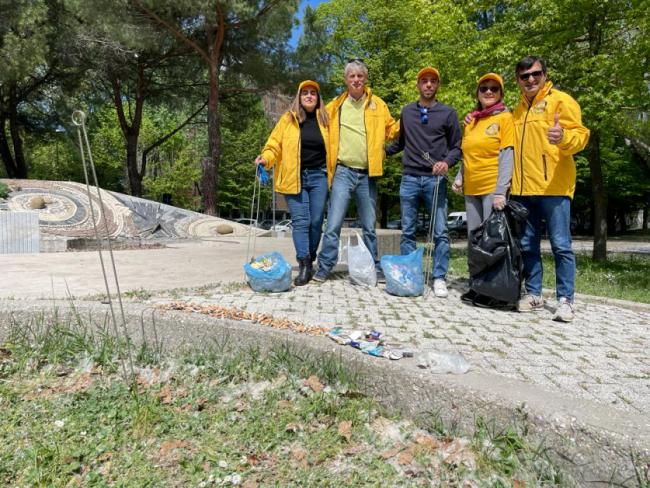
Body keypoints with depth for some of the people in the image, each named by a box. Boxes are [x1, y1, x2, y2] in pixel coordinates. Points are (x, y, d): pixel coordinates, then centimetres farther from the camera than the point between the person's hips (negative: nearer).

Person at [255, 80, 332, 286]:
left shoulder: (324, 119, 11)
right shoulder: (288, 118, 6)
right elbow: (275, 144, 3)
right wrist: (265, 158, -15)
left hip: (318, 177, 2)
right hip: (294, 177, -2)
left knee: (316, 221, 2)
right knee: (300, 221, -6)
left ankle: (310, 260, 18)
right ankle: (304, 265, -6)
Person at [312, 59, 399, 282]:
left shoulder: (378, 104, 10)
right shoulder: (335, 106, 9)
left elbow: (392, 129, 13)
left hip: (368, 174, 1)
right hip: (343, 172, -1)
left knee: (369, 226, 11)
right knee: (333, 224, -7)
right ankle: (324, 268, 2)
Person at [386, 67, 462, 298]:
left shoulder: (448, 113, 7)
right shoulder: (407, 111, 14)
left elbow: (456, 147, 7)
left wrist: (447, 162, -11)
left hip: (435, 179, -2)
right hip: (409, 178, 2)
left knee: (440, 232, -3)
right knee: (407, 232, 5)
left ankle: (439, 278, 6)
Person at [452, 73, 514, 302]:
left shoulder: (505, 117, 0)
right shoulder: (471, 120, 16)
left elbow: (507, 155, -9)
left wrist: (500, 191, -18)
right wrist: (459, 178, 7)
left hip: (492, 188, -6)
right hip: (471, 188, 6)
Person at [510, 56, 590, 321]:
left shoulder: (561, 100, 1)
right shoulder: (518, 109, 20)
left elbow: (581, 134, -8)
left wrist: (564, 137, -30)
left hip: (552, 187, -6)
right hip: (523, 188, 6)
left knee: (561, 245, -4)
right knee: (527, 246, 9)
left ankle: (565, 300, 4)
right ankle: (533, 294, 19)